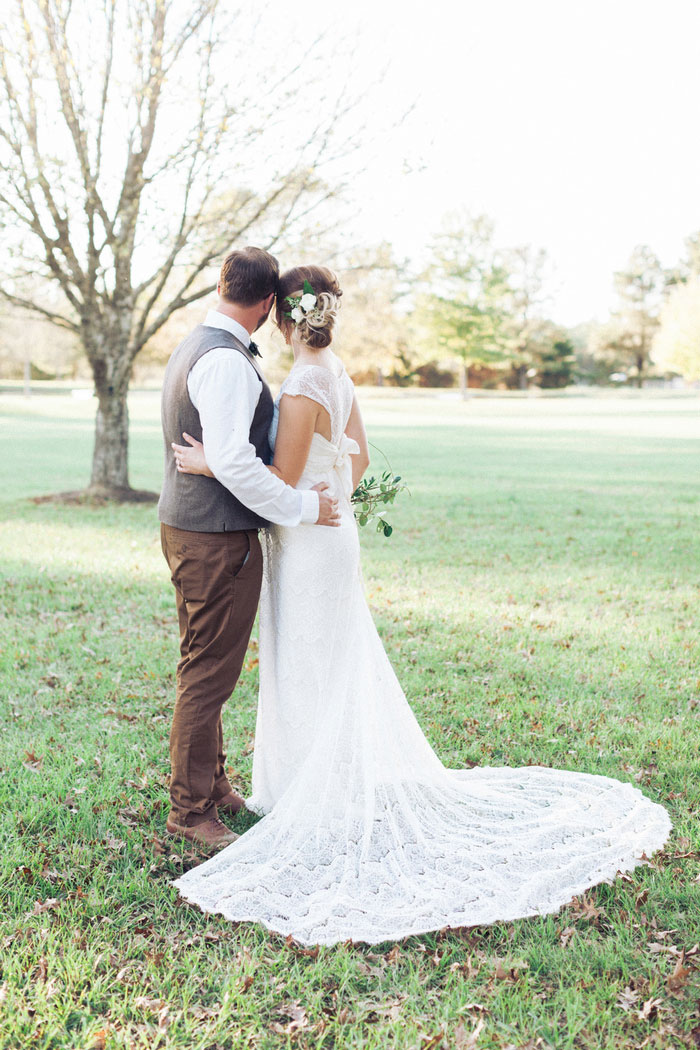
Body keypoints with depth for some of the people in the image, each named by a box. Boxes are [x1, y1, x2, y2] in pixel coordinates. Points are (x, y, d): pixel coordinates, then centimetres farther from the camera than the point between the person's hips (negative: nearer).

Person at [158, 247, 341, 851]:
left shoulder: (195, 347, 14)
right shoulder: (226, 360, -19)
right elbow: (232, 460, -27)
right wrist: (302, 507, -17)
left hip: (188, 526, 11)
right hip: (217, 537, -11)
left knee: (206, 668, 19)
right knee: (208, 675, 0)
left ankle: (212, 785, 34)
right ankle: (191, 812, 13)